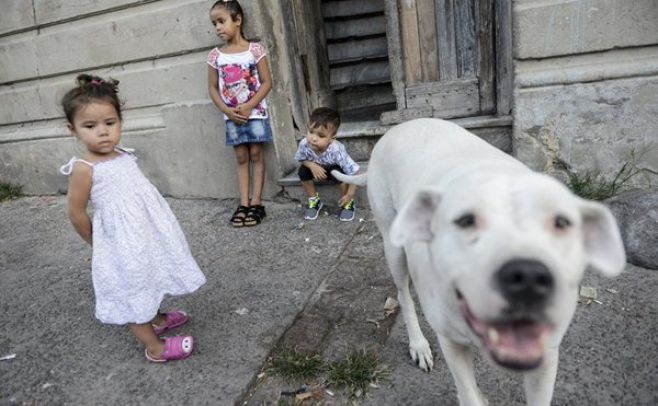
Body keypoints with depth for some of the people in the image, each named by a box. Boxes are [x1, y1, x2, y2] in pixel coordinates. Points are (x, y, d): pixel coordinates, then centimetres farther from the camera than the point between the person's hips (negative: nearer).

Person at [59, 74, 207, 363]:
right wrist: (95, 242, -1)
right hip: (122, 242, -7)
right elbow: (76, 212, -13)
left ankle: (156, 319, 48)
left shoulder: (124, 156, 1)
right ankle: (154, 347, 20)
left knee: (147, 281, 25)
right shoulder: (84, 169, -20)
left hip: (147, 232, 7)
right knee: (133, 291, 7)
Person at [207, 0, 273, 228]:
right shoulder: (215, 56, 3)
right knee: (241, 158, 6)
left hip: (255, 112, -3)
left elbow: (267, 82, -7)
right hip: (232, 116, 3)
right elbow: (213, 88, 5)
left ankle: (256, 203, 4)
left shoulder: (254, 49, -5)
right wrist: (227, 110, -10)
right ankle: (244, 203, 8)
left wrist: (248, 106, -16)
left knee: (256, 155, 0)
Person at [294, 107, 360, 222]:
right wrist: (312, 165, -31)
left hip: (335, 169, -3)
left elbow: (354, 172, -35)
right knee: (303, 172, -22)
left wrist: (349, 195, -33)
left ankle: (347, 203, -7)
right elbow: (302, 159, -9)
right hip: (318, 169, 3)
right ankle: (314, 200, 2)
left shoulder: (336, 150, -41)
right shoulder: (304, 144, -32)